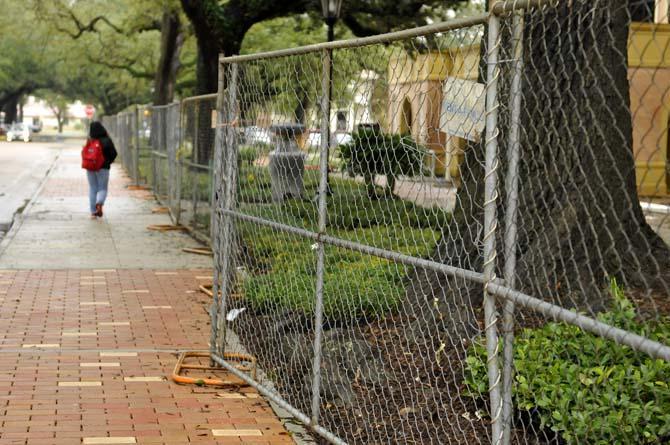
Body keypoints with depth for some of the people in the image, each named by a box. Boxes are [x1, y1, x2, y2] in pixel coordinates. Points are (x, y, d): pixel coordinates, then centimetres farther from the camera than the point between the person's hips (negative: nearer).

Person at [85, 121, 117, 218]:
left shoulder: (89, 141, -4)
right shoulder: (107, 140, -9)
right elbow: (114, 153, -9)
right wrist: (108, 162, 6)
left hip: (90, 168, 2)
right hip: (103, 168, -2)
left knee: (92, 189, 13)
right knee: (102, 188, 8)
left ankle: (93, 212, 11)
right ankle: (99, 203, -22)